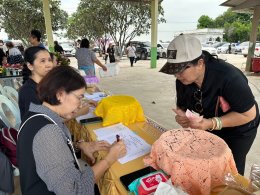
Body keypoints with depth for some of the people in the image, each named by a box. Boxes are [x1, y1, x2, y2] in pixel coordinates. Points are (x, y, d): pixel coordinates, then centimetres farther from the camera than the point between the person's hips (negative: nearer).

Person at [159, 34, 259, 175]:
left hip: (238, 129, -4)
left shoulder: (228, 77, -35)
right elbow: (182, 106, -3)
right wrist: (182, 116, -27)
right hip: (208, 127, 5)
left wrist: (212, 124, -39)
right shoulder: (182, 80, -18)